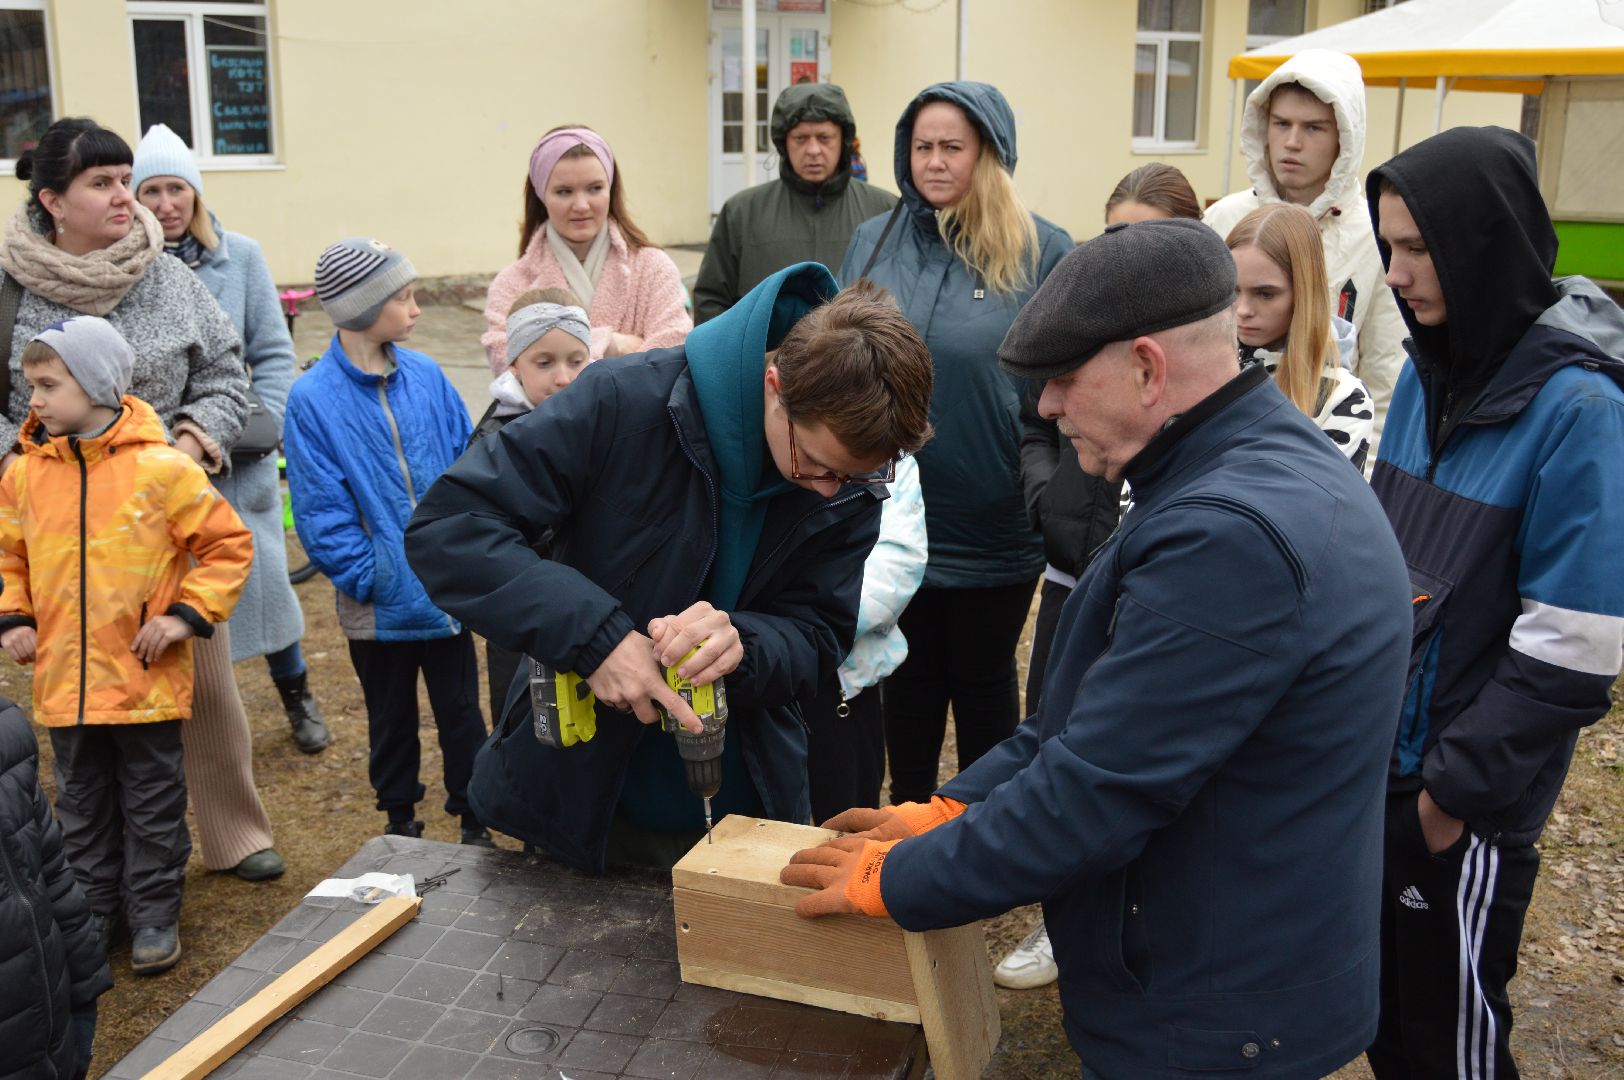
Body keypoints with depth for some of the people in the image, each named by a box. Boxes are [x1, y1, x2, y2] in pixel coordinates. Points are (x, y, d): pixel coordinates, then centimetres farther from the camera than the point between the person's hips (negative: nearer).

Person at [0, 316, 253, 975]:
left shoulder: (162, 468, -12)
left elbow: (229, 545, -6)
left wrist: (188, 614, -12)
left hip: (148, 680, -4)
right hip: (63, 681, 4)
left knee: (152, 804, 10)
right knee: (82, 805, 18)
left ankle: (155, 916, 24)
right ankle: (93, 910, 34)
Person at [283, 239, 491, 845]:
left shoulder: (427, 377, -1)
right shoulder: (313, 400, -10)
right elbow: (320, 510, -10)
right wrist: (366, 576, -13)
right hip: (381, 603, -2)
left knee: (461, 711, 11)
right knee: (391, 719, 17)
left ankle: (475, 820, 27)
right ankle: (400, 823, 35)